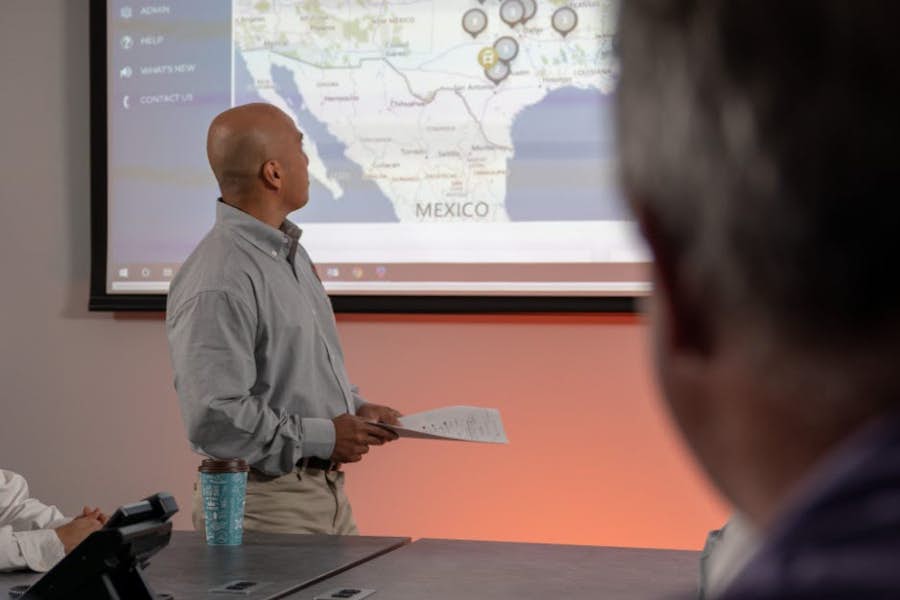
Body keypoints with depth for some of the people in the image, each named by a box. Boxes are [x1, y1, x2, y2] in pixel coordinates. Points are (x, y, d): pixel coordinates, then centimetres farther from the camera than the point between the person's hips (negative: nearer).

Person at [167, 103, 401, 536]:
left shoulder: (289, 252, 11)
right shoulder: (217, 284, -21)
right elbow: (214, 418, -26)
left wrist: (354, 407, 9)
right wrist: (324, 436, -17)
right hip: (265, 505, -9)